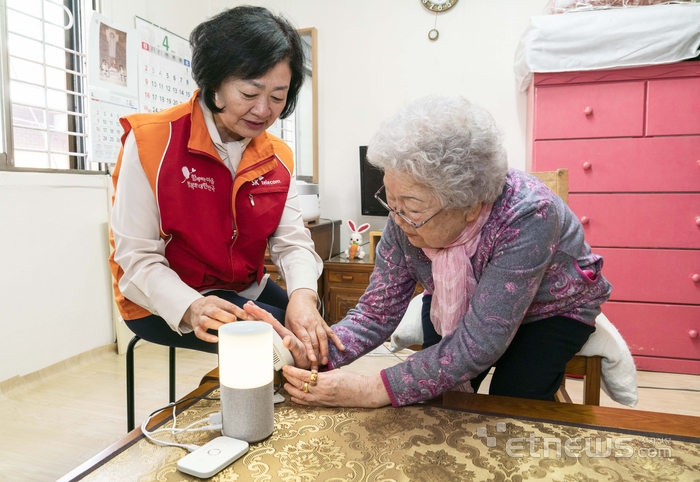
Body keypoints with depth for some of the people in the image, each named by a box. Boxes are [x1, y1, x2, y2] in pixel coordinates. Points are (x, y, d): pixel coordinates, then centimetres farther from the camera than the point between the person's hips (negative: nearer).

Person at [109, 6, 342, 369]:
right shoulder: (152, 142, -16)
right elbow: (137, 256, -18)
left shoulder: (278, 158, 0)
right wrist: (191, 308, -36)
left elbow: (292, 240, -8)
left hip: (246, 292, 6)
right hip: (166, 302, -5)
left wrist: (303, 296, -29)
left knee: (315, 337, -5)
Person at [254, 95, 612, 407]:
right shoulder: (406, 218, -26)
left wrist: (373, 390, -43)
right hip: (460, 311, 3)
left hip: (548, 311, -3)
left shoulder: (527, 215, -40)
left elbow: (478, 344, -40)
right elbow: (377, 312, -21)